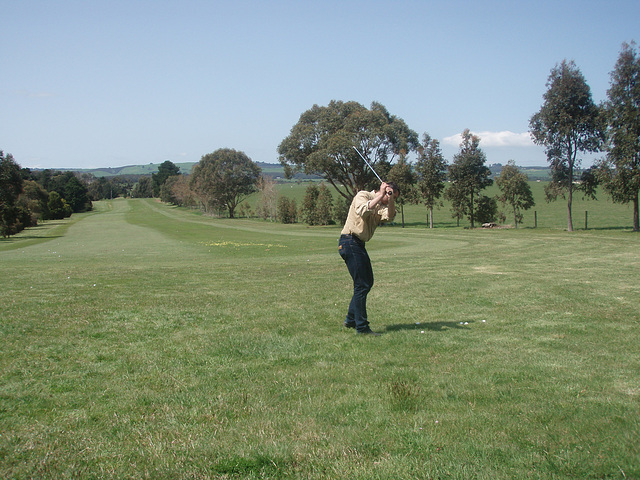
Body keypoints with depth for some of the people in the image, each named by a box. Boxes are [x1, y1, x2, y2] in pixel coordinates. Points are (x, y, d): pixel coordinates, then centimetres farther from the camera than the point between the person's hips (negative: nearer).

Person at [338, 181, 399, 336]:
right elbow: (363, 210, -26)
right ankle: (361, 327, -4)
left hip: (359, 244, 9)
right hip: (350, 241, -9)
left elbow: (389, 217, -4)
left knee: (368, 282, 16)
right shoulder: (362, 195, -4)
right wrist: (381, 195, -21)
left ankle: (351, 319, 29)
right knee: (362, 285, -10)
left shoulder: (382, 206, 17)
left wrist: (391, 199, -14)